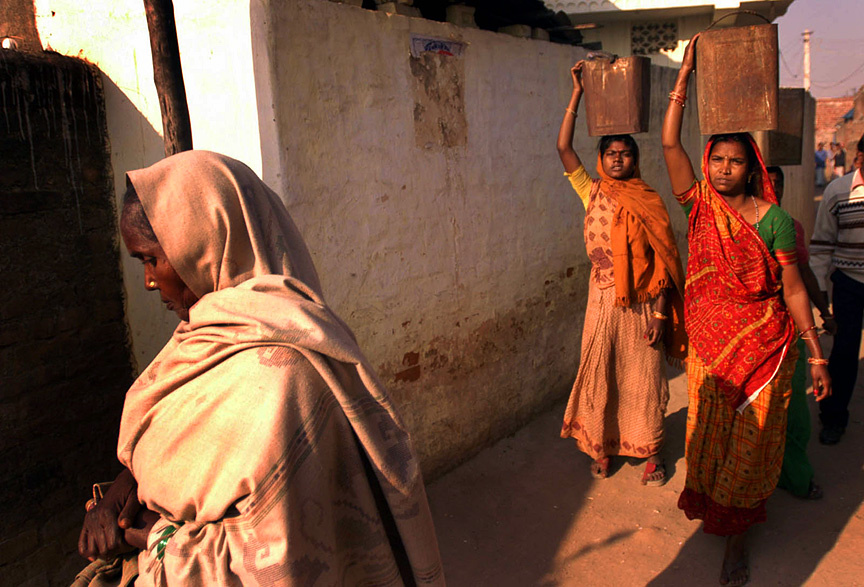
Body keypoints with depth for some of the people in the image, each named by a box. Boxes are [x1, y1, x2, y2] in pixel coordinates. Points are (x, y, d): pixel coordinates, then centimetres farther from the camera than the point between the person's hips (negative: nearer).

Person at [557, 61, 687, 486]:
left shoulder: (650, 202, 1)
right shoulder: (592, 193, 3)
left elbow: (662, 263, -2)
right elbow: (564, 148, -8)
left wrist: (660, 314, -8)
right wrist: (577, 94, -11)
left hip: (643, 300, -1)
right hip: (604, 296, 1)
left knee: (643, 376, 7)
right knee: (600, 373, 8)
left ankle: (650, 451, 23)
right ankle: (600, 447, 25)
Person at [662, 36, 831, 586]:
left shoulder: (774, 219, -6)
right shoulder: (700, 206, 0)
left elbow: (792, 289, -4)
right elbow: (670, 143, -7)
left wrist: (817, 353, -5)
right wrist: (685, 74, -8)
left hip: (760, 346, -2)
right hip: (708, 344, 2)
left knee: (748, 440, 5)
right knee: (708, 433, 14)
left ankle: (737, 534, 20)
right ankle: (707, 501, 37)